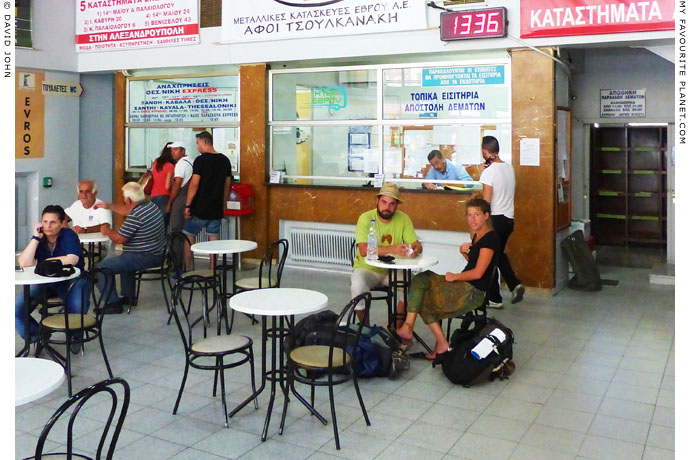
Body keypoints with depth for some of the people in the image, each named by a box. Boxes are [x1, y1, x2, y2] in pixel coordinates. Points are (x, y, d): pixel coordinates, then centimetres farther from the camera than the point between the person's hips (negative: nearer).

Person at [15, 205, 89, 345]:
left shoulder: (69, 235, -11)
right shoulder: (39, 238, -1)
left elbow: (72, 260, -27)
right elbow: (24, 264, -15)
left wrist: (46, 262, -13)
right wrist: (36, 238, -18)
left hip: (71, 280, -4)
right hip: (44, 281, 4)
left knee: (77, 306, -34)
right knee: (16, 308, -13)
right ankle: (36, 336, 13)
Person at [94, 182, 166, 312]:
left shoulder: (135, 216, -24)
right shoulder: (150, 205, 6)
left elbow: (119, 239, -17)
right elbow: (127, 210, 26)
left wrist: (107, 231, 3)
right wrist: (109, 206, 32)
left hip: (145, 258, -10)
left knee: (102, 268, -7)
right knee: (124, 259, 39)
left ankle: (113, 303, -1)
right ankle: (128, 296, 41)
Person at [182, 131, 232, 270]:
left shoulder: (201, 160, -12)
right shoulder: (225, 160, 7)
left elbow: (194, 185, -15)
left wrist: (187, 206, -9)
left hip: (199, 208, -5)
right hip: (216, 208, 5)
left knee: (189, 237, 8)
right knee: (214, 239, 9)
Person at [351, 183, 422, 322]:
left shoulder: (403, 219, -1)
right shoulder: (366, 218, -13)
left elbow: (417, 245, -4)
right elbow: (364, 250, -26)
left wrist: (415, 250, -30)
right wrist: (392, 249, -38)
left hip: (392, 270, 3)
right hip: (366, 268, -3)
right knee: (358, 286, -33)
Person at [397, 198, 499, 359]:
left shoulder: (490, 238, -15)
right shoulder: (476, 235, 12)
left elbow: (478, 272, -19)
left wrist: (455, 277, -7)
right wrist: (465, 253, 3)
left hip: (472, 292, -9)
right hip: (465, 286, 9)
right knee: (421, 279, 0)